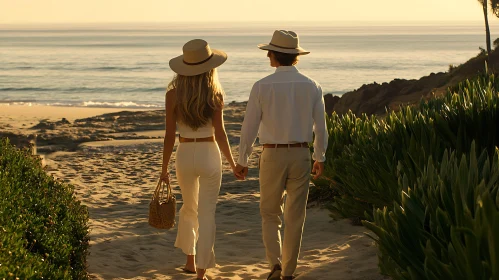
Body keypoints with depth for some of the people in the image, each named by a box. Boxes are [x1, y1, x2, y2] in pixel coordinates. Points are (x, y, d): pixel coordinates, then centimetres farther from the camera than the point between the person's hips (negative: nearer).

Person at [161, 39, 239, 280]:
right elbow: (219, 133, -10)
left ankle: (190, 261, 33)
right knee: (206, 214, 3)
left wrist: (164, 167, 3)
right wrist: (232, 163, 2)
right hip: (209, 155, -2)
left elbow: (169, 135, -6)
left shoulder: (174, 94, -7)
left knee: (189, 208, 24)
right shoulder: (214, 94, -10)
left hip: (185, 156, 2)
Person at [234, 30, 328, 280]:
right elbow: (320, 128, 2)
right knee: (295, 218, 11)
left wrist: (242, 161, 5)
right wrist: (319, 158, 17)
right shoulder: (312, 87, -3)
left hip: (272, 157, -2)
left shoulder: (262, 86, -10)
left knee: (270, 215, 14)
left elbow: (249, 127, -7)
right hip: (300, 156, 2)